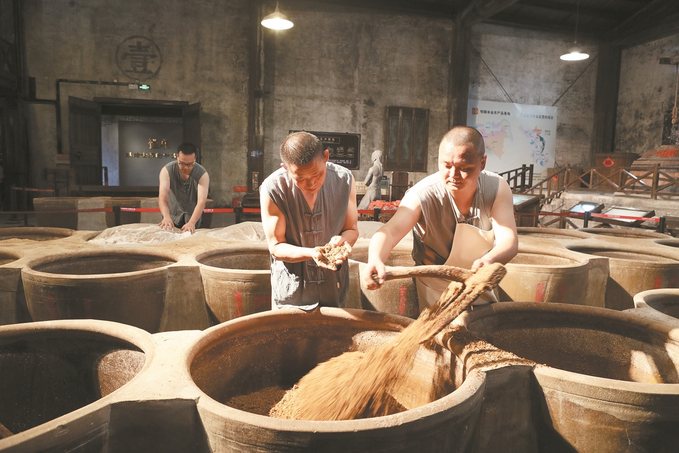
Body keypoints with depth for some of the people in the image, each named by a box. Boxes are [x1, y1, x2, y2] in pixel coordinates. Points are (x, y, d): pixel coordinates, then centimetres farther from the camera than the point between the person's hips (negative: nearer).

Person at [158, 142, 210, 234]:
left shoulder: (202, 174, -25)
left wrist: (191, 223, -52)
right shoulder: (167, 171, -23)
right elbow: (163, 197, -35)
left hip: (193, 216, 0)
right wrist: (166, 217, -55)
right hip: (172, 215, 0)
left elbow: (201, 201, -36)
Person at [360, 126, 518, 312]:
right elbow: (390, 231, -41)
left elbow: (509, 240, -28)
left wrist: (489, 260, -51)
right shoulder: (422, 195, -29)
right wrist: (375, 260, -64)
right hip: (434, 288, -3)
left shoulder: (497, 188, -20)